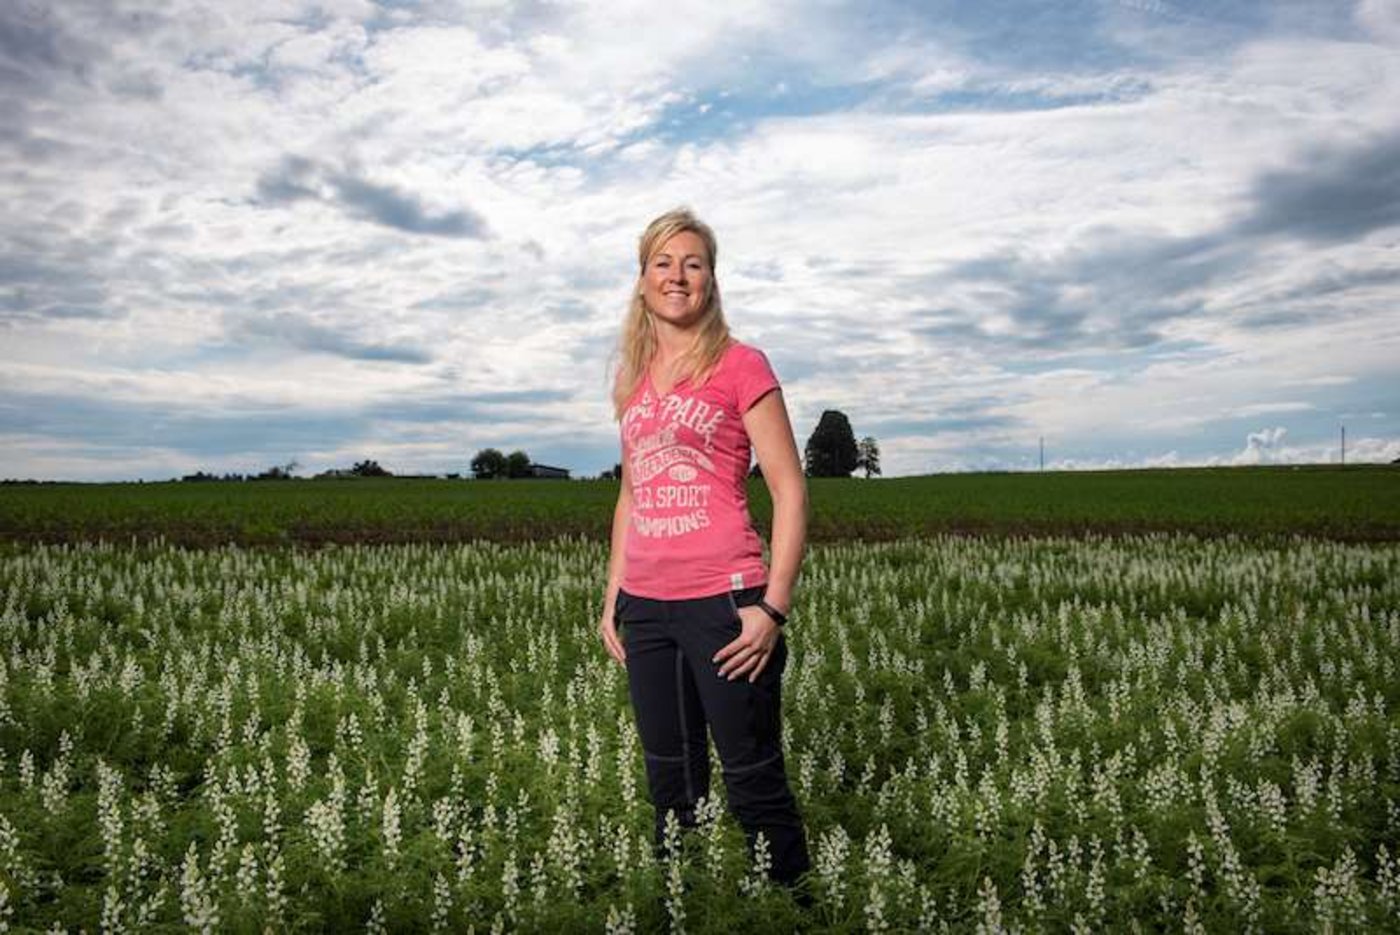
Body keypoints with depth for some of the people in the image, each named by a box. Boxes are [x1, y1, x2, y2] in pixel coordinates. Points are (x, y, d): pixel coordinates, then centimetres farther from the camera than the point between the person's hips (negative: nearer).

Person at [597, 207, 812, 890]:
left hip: (723, 601, -6)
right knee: (670, 784, 15)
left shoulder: (740, 365, -3)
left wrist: (774, 607, -13)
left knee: (753, 783, 1)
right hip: (646, 606, 6)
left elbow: (790, 491, -7)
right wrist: (612, 598, 16)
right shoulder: (633, 381, 14)